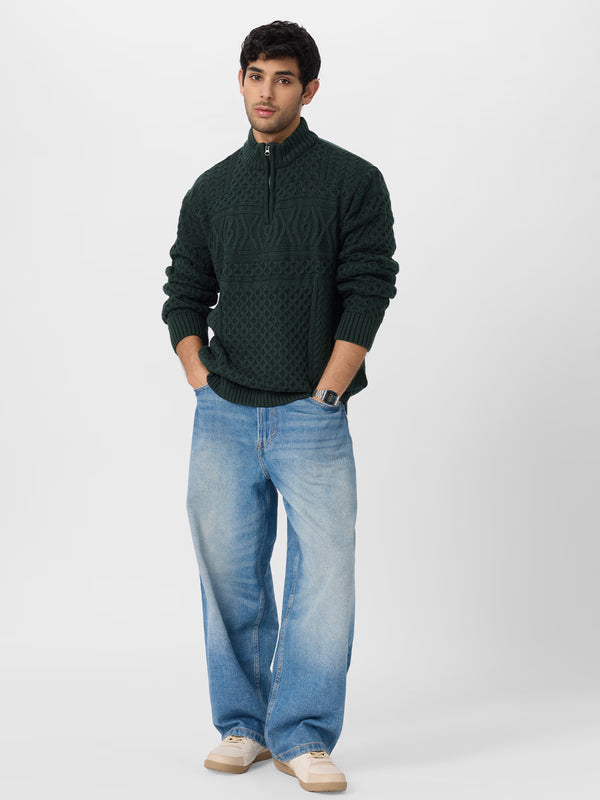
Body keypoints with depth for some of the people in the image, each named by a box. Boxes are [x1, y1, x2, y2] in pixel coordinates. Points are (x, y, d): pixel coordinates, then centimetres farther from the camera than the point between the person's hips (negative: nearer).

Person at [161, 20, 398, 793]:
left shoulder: (353, 181, 0)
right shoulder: (212, 189, 11)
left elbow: (368, 292, -5)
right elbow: (184, 291, 15)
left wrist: (324, 394, -9)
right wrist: (199, 376, 2)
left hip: (312, 418, -3)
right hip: (223, 418, 3)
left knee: (323, 576, -4)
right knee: (230, 576, 8)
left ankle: (303, 736, 9)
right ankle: (243, 723, 23)